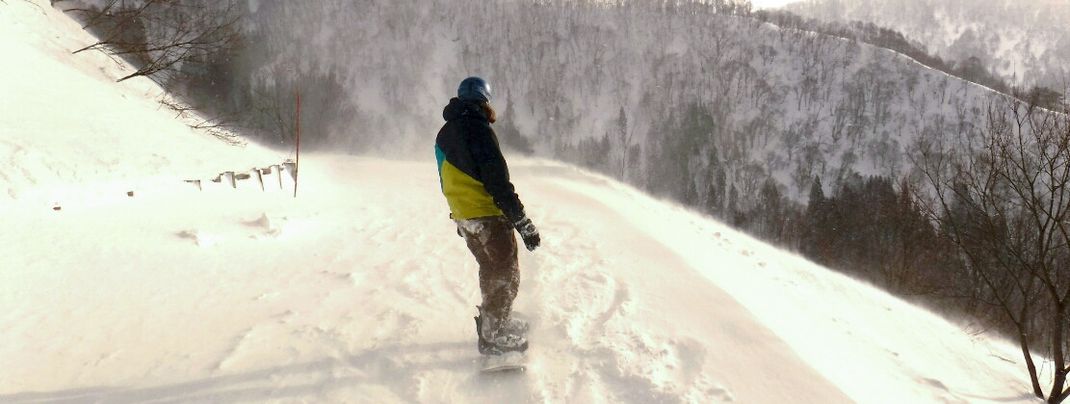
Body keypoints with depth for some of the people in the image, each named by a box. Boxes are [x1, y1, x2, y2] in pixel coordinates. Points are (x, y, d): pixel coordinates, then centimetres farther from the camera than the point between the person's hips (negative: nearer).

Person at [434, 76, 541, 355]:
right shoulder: (478, 129, -17)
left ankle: (492, 323, 34)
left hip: (462, 216, 9)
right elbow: (497, 181, -22)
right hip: (488, 214, -9)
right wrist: (522, 223, -21)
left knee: (490, 269, 22)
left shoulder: (444, 134, 12)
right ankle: (494, 335, 1)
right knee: (506, 273, 1)